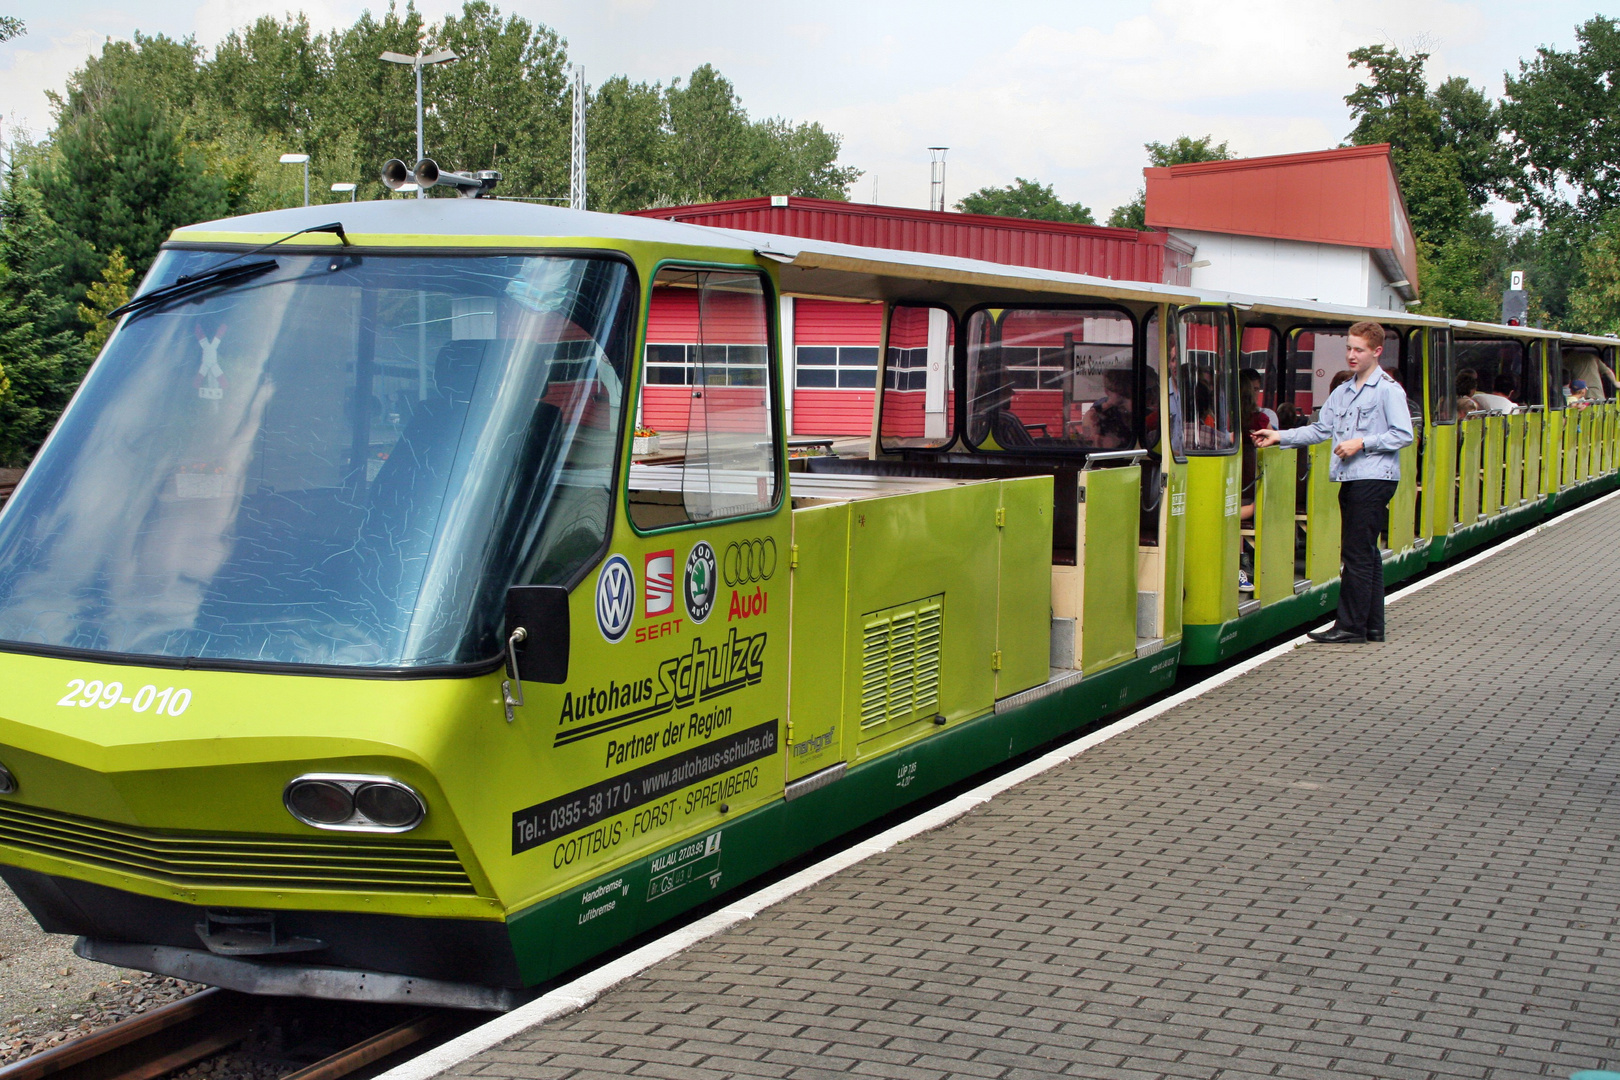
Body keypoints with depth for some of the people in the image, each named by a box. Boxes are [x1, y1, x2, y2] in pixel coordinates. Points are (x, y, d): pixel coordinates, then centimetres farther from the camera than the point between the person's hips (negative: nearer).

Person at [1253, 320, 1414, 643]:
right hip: (1351, 480, 8)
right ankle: (1372, 626, 15)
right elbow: (1321, 429, 17)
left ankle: (1351, 626, -5)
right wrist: (1280, 437, 8)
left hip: (1374, 479, -8)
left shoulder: (1388, 390, -7)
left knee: (1357, 553, -9)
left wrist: (1362, 443, -16)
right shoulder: (1342, 393, 17)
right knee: (1365, 553, 11)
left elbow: (1403, 434, -11)